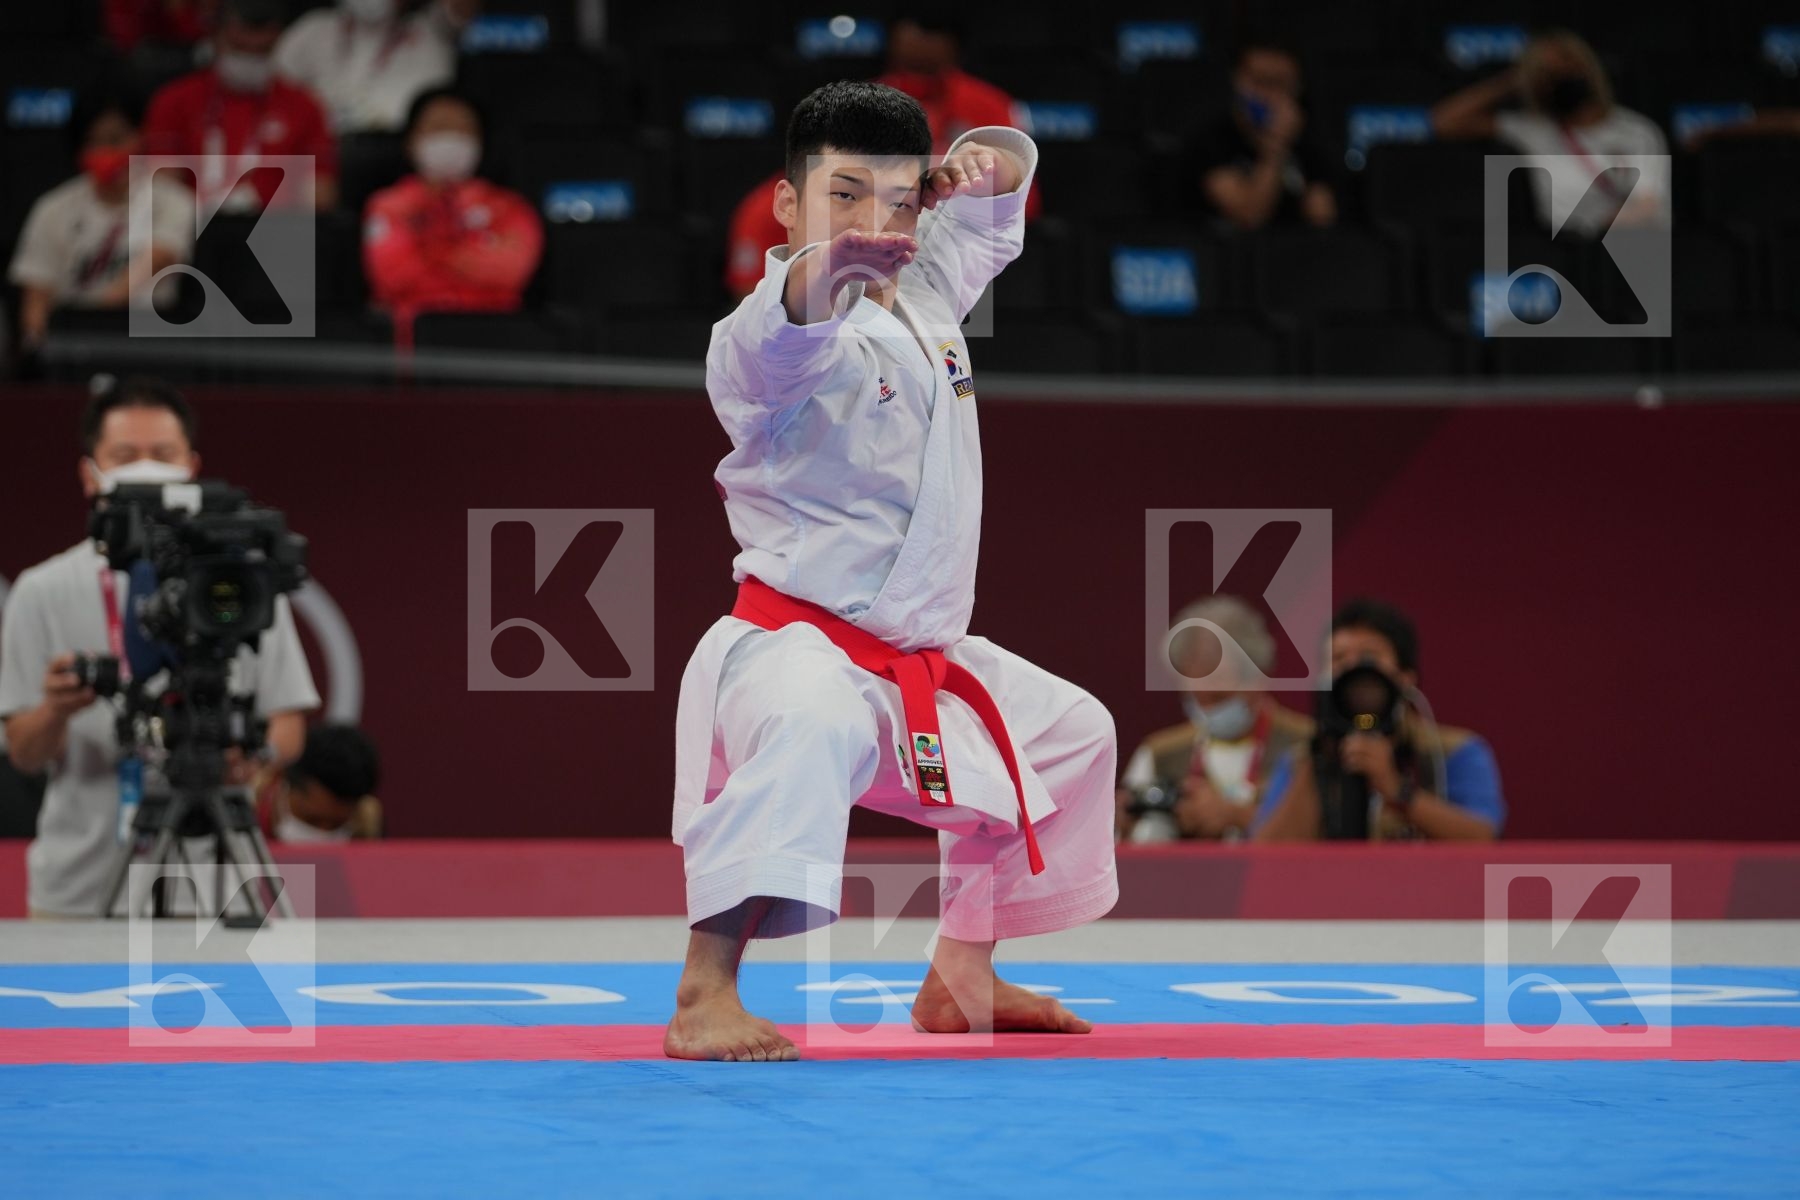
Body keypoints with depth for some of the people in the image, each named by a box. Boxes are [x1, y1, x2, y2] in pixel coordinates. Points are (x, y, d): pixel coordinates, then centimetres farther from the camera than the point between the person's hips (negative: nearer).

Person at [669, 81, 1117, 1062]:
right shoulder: (761, 341, -17)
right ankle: (705, 995, -41)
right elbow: (778, 344, -43)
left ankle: (962, 978, 42)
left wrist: (987, 164, -2)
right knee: (813, 726, -43)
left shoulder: (926, 295, 8)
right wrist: (826, 269, -66)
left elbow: (993, 206, 24)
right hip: (799, 640, -9)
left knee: (1068, 733, 27)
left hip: (925, 660, 9)